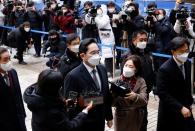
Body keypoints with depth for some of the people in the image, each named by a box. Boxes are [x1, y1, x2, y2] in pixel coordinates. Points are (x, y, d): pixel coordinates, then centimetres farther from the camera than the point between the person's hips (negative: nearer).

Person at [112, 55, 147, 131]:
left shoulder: (141, 81, -6)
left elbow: (144, 100, -17)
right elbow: (113, 102, -4)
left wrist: (135, 97, -37)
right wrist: (112, 95, -26)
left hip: (135, 118, 0)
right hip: (120, 117, 1)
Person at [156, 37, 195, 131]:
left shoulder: (187, 64, 1)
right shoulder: (164, 69, -22)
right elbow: (163, 94, -23)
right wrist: (180, 108, -26)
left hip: (185, 108, 6)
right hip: (170, 111, -6)